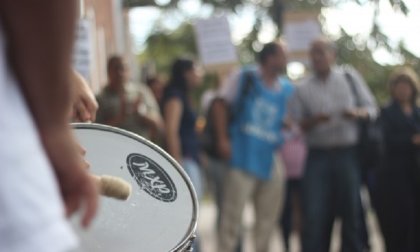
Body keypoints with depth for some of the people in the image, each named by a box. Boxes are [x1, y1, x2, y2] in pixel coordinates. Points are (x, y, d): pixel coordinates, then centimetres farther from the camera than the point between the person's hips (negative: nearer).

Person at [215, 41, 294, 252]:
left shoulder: (287, 89, 11)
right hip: (243, 156, -5)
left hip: (271, 160, 5)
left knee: (269, 214, 9)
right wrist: (223, 139, -7)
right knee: (233, 211, -6)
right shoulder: (244, 78, 1)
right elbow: (222, 106, 0)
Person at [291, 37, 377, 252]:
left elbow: (372, 108, 10)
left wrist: (357, 112, -12)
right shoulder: (303, 89, 10)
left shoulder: (350, 77, 11)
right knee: (314, 214, -7)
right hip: (318, 156, 0)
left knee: (351, 210, 0)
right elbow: (297, 125, 5)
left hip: (348, 153, 0)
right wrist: (314, 120, -16)